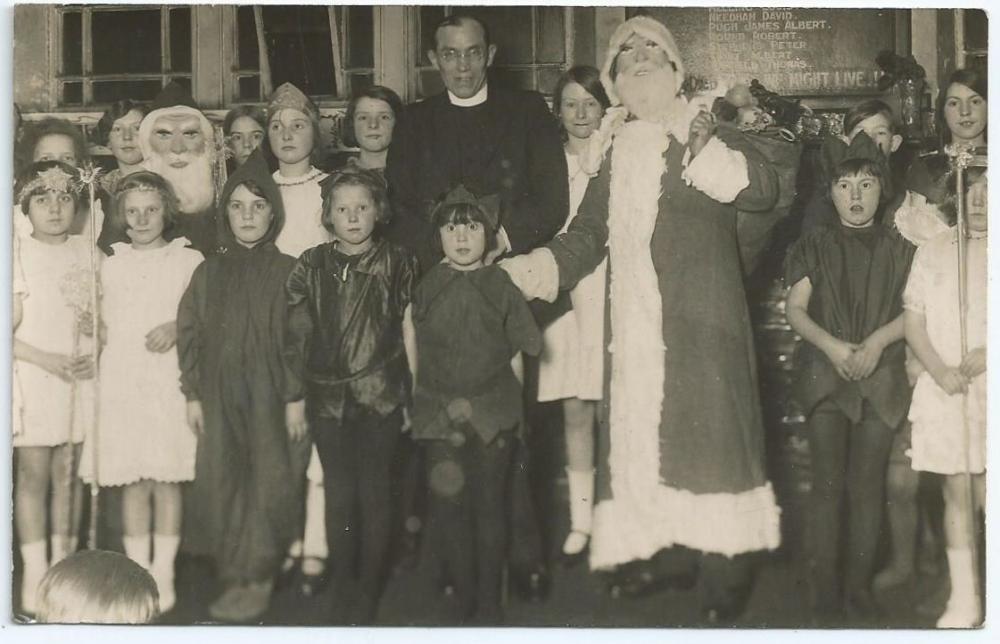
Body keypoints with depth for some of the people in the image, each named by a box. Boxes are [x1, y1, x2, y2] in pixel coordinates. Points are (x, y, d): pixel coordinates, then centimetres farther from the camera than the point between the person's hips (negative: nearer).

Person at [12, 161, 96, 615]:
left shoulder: (84, 251, 7)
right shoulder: (17, 255, -6)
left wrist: (96, 325, -4)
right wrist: (48, 359, -15)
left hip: (79, 375, 4)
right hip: (34, 377, -4)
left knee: (68, 474, 9)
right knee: (34, 475, -1)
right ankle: (34, 576, 5)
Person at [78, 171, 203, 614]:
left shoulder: (188, 261, 6)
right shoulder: (110, 266, 15)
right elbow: (104, 325, 21)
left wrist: (178, 328, -11)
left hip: (171, 381, -2)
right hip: (121, 382, 2)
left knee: (167, 480, -3)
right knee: (132, 483, 1)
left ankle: (164, 573, 5)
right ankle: (137, 573, 8)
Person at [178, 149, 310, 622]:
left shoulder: (287, 272, -1)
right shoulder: (209, 273, 8)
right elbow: (189, 334, 9)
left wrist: (297, 398, -9)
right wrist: (193, 395, 3)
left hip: (271, 395, -3)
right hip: (220, 396, 3)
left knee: (267, 485, -1)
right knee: (222, 484, 3)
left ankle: (258, 579, 10)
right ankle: (233, 578, 13)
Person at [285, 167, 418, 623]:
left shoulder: (397, 263, -1)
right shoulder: (311, 266, 5)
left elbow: (411, 327, 2)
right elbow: (296, 333, 6)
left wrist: (408, 389, -1)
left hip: (380, 396, -2)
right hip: (327, 396, 2)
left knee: (374, 492, 3)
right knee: (338, 492, 6)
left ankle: (369, 592, 14)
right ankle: (340, 583, 20)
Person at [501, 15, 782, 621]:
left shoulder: (710, 139, 1)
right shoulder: (615, 151, 16)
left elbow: (763, 189, -16)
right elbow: (588, 233, 17)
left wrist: (695, 139, -20)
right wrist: (532, 269, 3)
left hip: (700, 322, -5)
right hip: (635, 327, 5)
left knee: (705, 428, -7)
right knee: (639, 429, 5)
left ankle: (723, 568, 1)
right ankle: (657, 549, 16)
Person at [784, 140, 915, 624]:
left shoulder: (898, 249, 9)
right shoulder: (816, 245, 8)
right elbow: (796, 309, 2)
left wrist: (877, 340, -14)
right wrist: (832, 345, -14)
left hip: (881, 379, 1)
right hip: (826, 376, -1)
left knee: (867, 487, 1)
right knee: (828, 485, -3)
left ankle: (860, 585, 10)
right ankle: (826, 589, 3)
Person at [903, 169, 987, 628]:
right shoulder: (933, 251, 12)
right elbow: (913, 320, 8)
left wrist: (986, 355, -15)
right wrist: (940, 371, -7)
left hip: (989, 385, -2)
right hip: (944, 389, 2)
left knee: (986, 494, -7)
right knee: (956, 493, 4)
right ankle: (963, 600, 12)